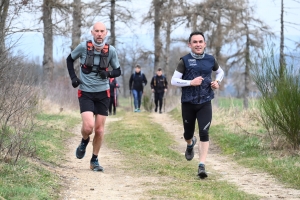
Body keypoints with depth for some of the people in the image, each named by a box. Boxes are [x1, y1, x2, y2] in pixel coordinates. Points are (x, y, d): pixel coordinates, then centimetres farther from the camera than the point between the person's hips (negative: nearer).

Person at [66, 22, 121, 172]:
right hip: (85, 93, -2)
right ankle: (84, 141, 17)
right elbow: (70, 59, 9)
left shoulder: (111, 51, -5)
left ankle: (94, 160, 19)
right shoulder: (83, 47, -9)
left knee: (99, 128, 3)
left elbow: (118, 71, 5)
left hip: (102, 93, 2)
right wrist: (73, 77, -3)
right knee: (88, 126, -19)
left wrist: (108, 73, -16)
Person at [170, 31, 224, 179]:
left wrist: (217, 82, 1)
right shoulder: (185, 61, -6)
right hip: (188, 103, 0)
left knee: (204, 133, -13)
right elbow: (174, 81, -9)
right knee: (188, 134, 14)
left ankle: (202, 166, -13)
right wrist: (191, 82, -20)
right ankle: (191, 144, 52)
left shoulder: (210, 60, 2)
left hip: (205, 103, 1)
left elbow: (220, 72, 22)